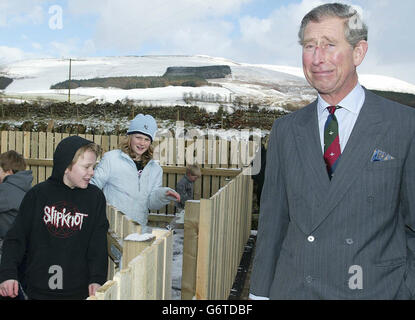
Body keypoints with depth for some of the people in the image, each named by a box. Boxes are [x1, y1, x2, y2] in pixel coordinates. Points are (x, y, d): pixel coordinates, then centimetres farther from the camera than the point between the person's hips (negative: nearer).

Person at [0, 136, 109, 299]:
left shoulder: (96, 197, -1)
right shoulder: (38, 194, -2)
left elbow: (98, 244, -3)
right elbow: (16, 238, 0)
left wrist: (97, 279, -14)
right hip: (38, 290, 0)